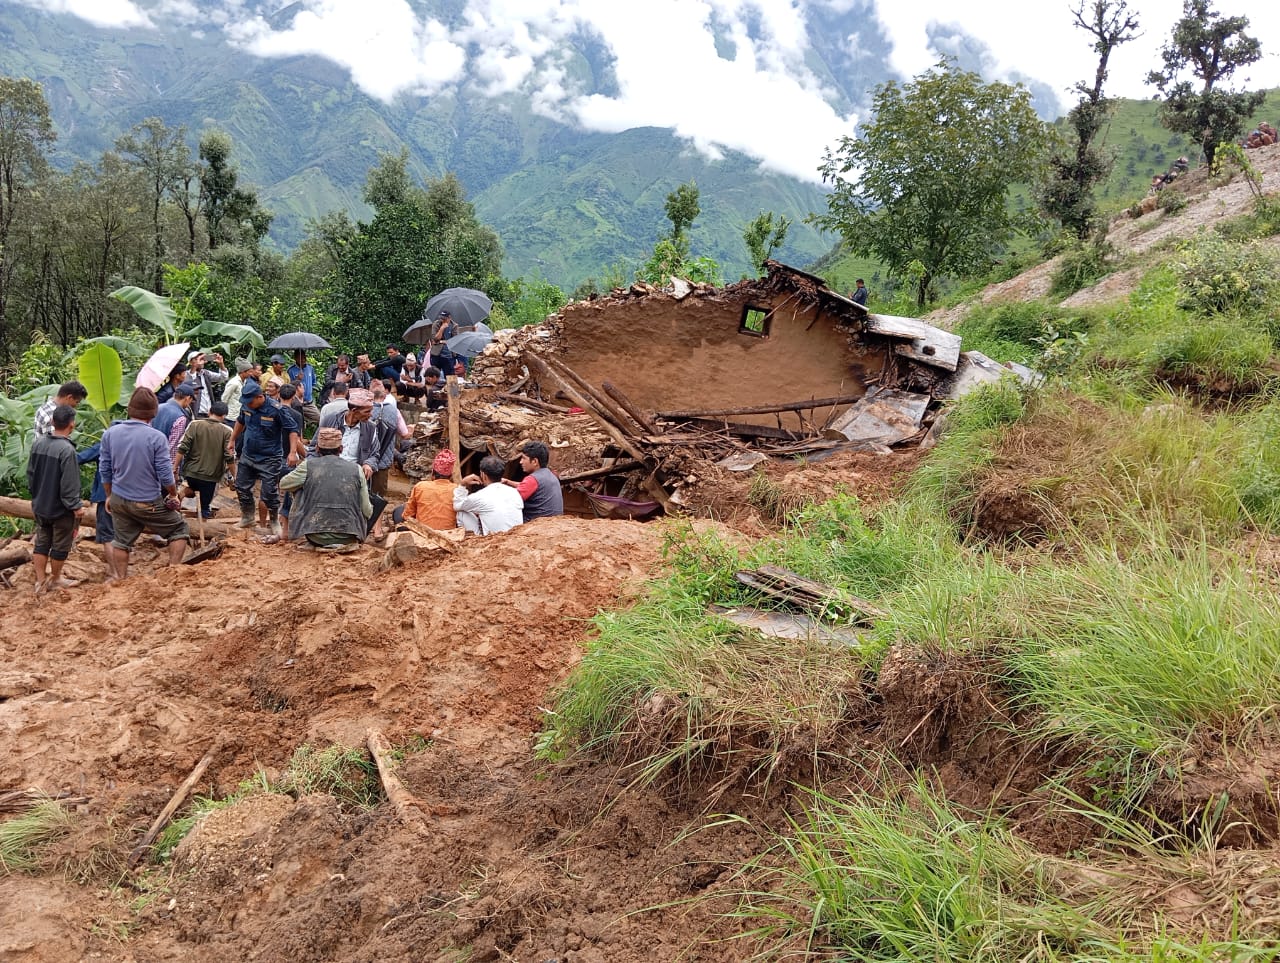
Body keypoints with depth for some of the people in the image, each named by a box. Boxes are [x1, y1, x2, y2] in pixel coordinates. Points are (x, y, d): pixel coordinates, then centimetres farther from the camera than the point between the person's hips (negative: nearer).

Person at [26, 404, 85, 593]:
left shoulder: (38, 443, -2)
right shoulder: (67, 449, -25)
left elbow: (30, 473, 9)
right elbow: (69, 484, -23)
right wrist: (76, 506, -13)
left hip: (40, 506, 7)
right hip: (60, 509, -7)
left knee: (41, 542, 16)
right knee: (60, 545, 11)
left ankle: (40, 582, 19)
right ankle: (55, 579, 25)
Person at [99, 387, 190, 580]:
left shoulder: (110, 433, -4)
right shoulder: (156, 437, -19)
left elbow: (105, 470, 5)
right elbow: (165, 475, -15)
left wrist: (109, 495, 19)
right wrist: (174, 494, 3)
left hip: (119, 500, 5)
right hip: (148, 503, -5)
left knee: (122, 541, 20)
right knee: (179, 529, 15)